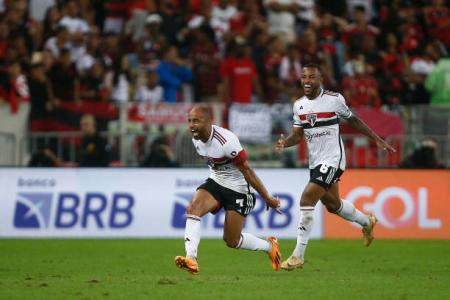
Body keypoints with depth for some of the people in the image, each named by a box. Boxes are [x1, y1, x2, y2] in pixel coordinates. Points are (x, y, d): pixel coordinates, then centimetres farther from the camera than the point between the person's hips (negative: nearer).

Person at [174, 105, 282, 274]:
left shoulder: (226, 141, -30)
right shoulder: (196, 138, -6)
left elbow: (247, 171, -22)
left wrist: (267, 198, -14)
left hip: (237, 189, -7)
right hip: (215, 183, 7)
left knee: (232, 241, 0)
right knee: (193, 208, -22)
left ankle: (269, 246, 27)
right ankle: (191, 259, -30)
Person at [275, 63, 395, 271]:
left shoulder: (334, 99, -9)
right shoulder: (299, 105, 5)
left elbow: (353, 120, 4)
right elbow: (298, 134, 9)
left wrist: (377, 140, 10)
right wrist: (285, 143, -14)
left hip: (332, 160, -7)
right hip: (315, 162, 7)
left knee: (306, 200, -19)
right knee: (333, 204, 20)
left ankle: (298, 256, -16)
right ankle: (366, 222, 51)